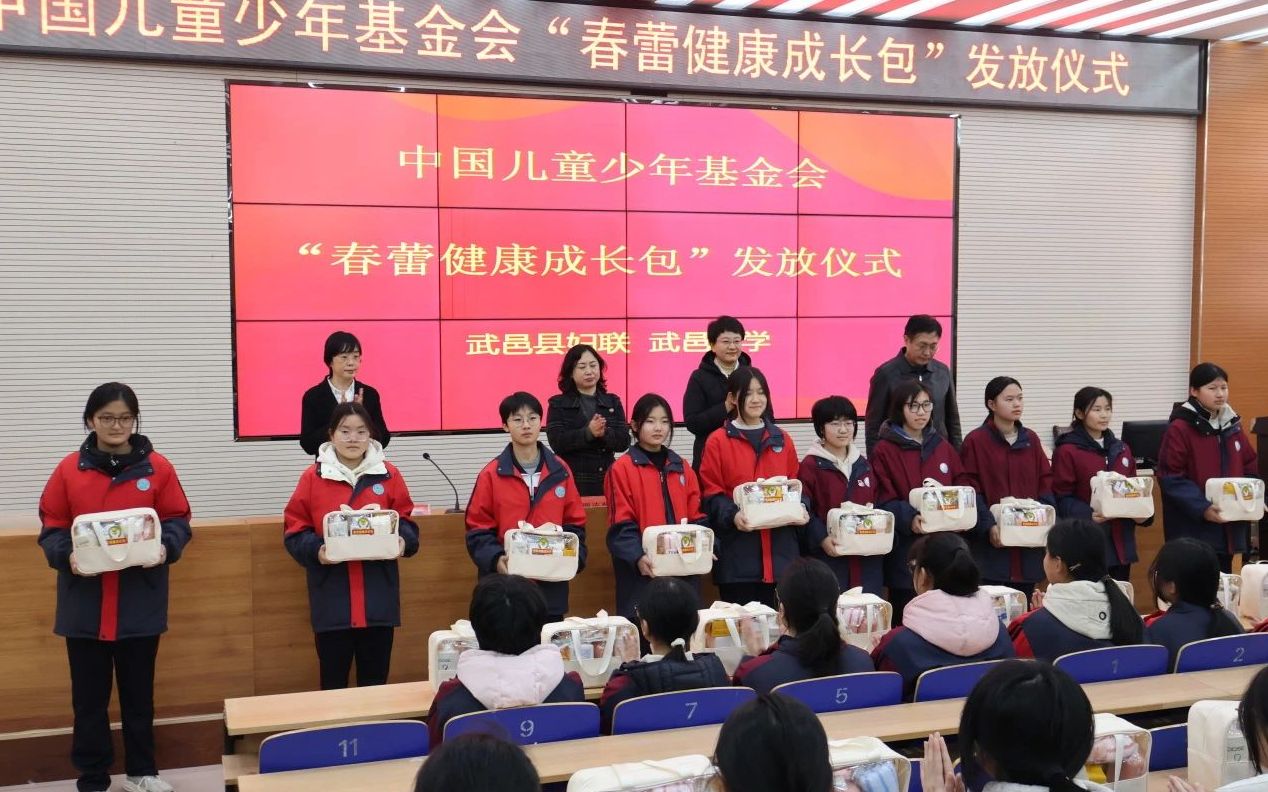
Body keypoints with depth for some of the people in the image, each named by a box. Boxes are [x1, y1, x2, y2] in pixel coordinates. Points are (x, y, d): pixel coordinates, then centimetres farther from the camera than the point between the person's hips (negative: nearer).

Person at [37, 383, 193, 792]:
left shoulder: (157, 467, 0)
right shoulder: (69, 469, 0)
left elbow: (178, 521, 3)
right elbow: (51, 528, 2)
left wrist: (166, 547, -17)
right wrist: (67, 555, -16)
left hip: (140, 602, 0)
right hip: (85, 603, 0)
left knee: (138, 691, 13)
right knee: (89, 696, 8)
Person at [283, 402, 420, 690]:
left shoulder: (389, 475, 5)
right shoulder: (313, 477, 1)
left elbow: (406, 522, 10)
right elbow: (295, 531, 3)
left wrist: (402, 541, -11)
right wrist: (315, 550, -16)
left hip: (377, 596, 1)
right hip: (331, 596, -1)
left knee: (375, 678, 8)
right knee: (333, 678, 5)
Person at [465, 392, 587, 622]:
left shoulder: (560, 471, 6)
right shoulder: (492, 474, -1)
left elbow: (575, 523, 11)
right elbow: (478, 529, -1)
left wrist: (573, 558, -5)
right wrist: (495, 559, -17)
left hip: (551, 587, 2)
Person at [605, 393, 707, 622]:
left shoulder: (682, 468, 15)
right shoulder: (622, 469, -2)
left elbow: (696, 517, 14)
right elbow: (621, 524, -7)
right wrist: (637, 557, -21)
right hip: (642, 571, -5)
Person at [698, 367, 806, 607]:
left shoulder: (782, 440, 14)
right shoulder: (718, 441, 1)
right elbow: (711, 493, -2)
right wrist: (732, 515, -19)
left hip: (780, 550, 4)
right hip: (737, 552, -3)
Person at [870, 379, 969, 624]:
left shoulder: (943, 447, 14)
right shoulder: (884, 450, -2)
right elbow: (883, 501, -7)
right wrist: (910, 518, -24)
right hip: (904, 551, -4)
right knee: (906, 620, 0)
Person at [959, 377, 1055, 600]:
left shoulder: (1031, 439, 12)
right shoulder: (975, 441, -4)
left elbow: (1047, 483, 11)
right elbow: (969, 491, -8)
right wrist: (988, 525, -18)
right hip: (991, 546, -4)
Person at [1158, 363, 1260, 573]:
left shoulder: (1233, 425, 11)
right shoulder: (1179, 429, -11)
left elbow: (1251, 468, 17)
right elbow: (1171, 478, -15)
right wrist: (1202, 508, -23)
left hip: (1229, 528, 7)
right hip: (1192, 531, -7)